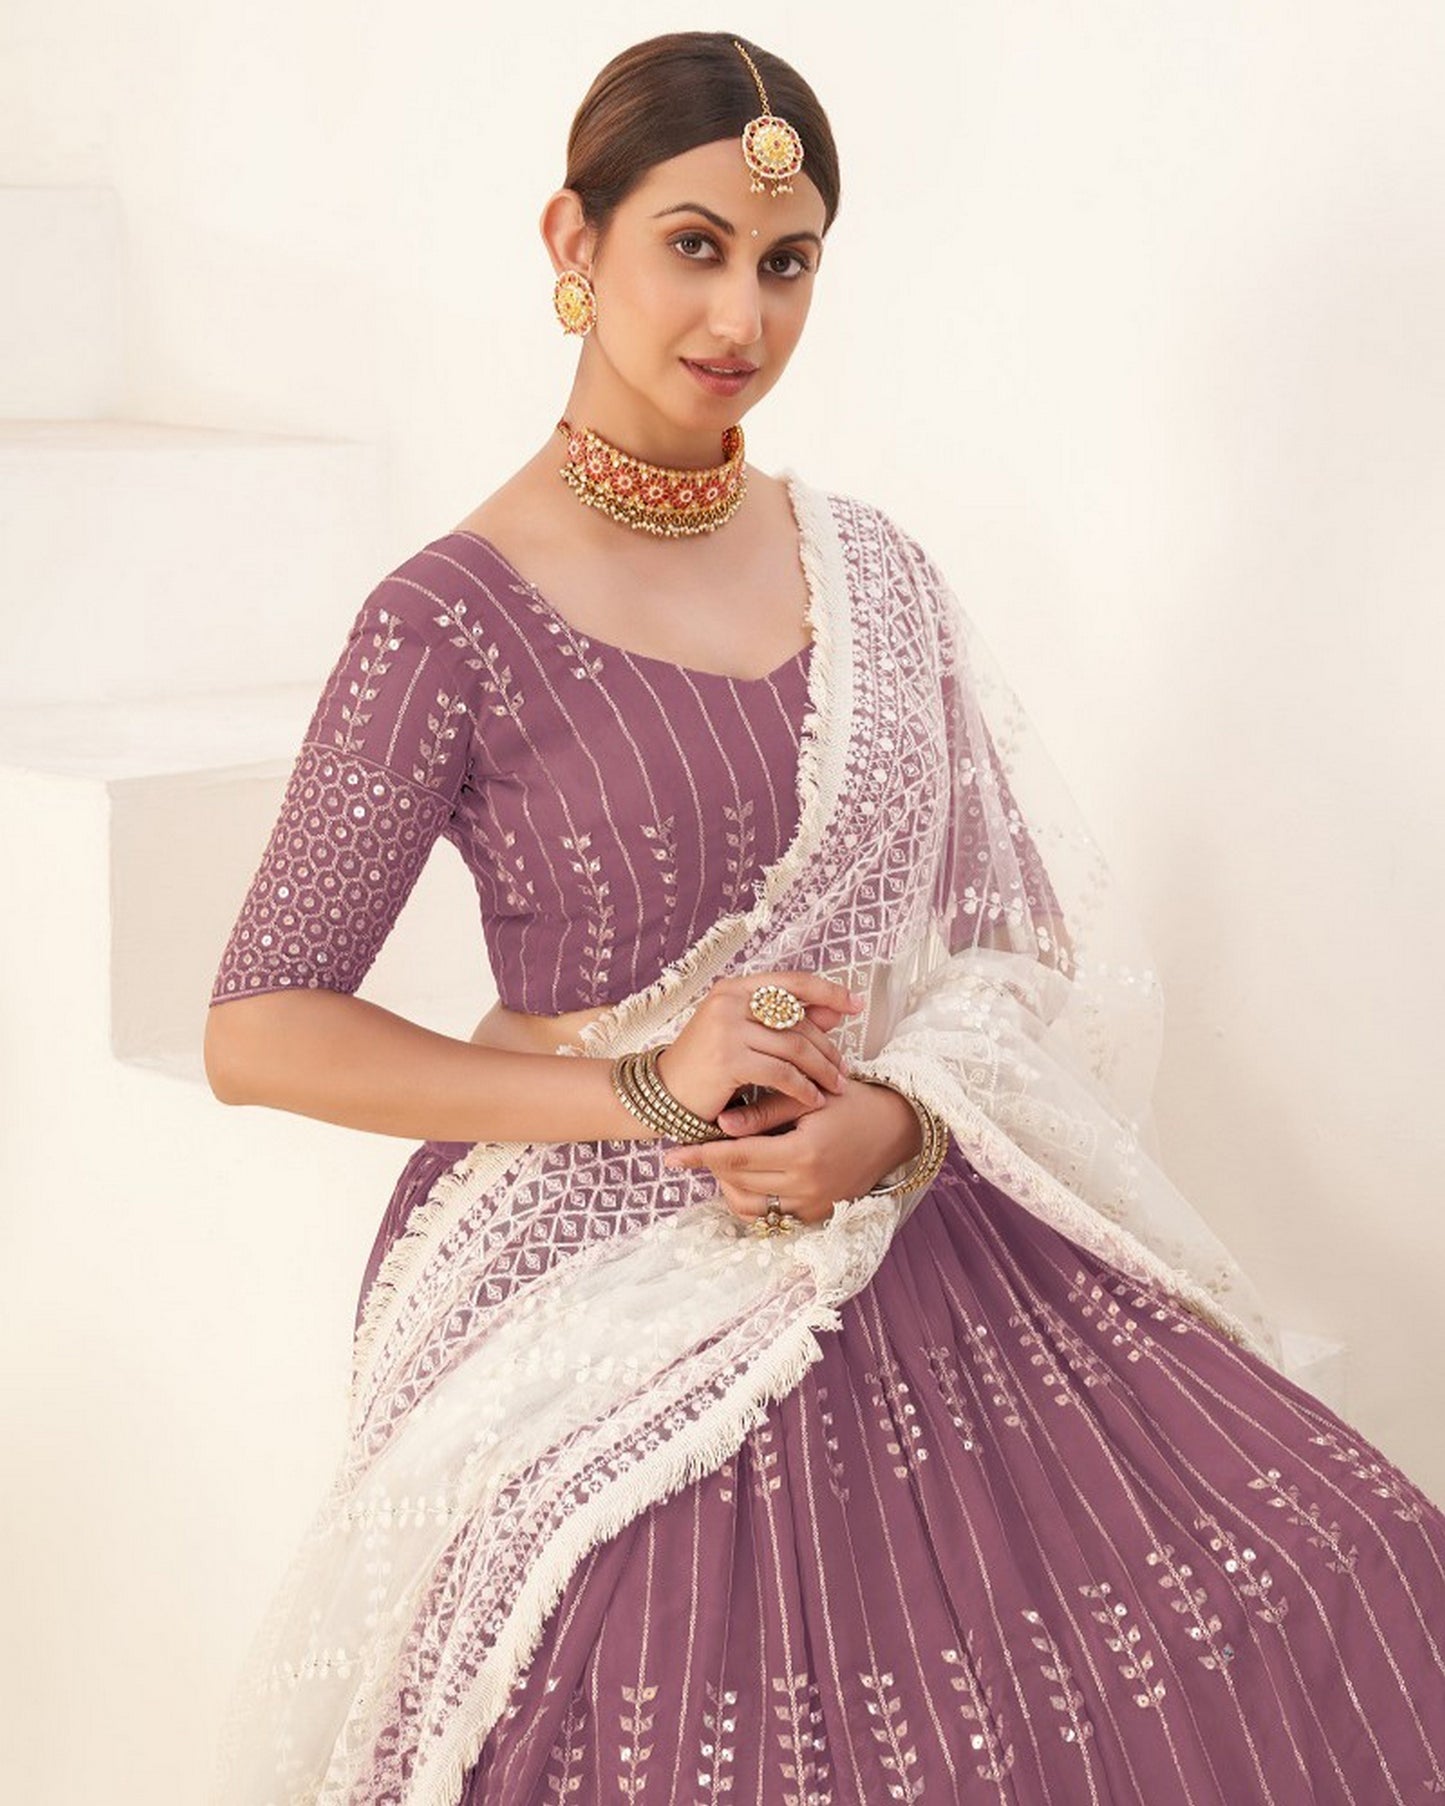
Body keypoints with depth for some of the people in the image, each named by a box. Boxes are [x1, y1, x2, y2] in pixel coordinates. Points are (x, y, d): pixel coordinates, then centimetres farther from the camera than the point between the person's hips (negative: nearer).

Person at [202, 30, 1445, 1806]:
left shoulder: (873, 568, 7)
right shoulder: (454, 622, -9)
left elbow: (1019, 933, 10)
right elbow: (256, 1034, -8)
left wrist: (900, 1116, -11)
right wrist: (641, 1086, -15)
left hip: (926, 1244, 5)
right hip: (614, 1307, -4)